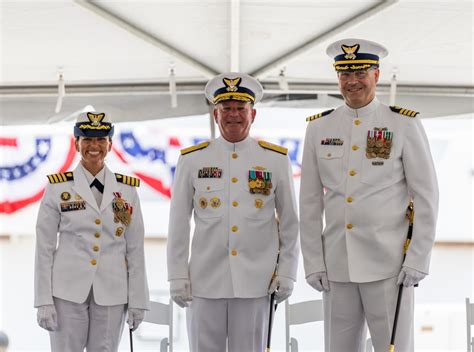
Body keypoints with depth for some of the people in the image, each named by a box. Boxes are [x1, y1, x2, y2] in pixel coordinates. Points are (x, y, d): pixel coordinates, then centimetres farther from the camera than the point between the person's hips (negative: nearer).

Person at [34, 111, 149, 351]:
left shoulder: (127, 190, 6)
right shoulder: (58, 188, 1)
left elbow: (135, 250, 6)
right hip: (68, 291, -1)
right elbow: (44, 248, 1)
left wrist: (138, 301, 2)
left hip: (112, 293, 2)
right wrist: (43, 301, -5)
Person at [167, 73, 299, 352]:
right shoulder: (192, 160, 4)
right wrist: (177, 276, 2)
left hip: (255, 283, 0)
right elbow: (178, 223, 6)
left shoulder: (277, 159, 5)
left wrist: (287, 273, 3)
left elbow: (290, 222, 8)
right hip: (204, 283, 0)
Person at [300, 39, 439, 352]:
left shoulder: (404, 124, -1)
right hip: (336, 267, 3)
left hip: (388, 265, -3)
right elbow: (310, 202, 9)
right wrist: (313, 263, 4)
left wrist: (418, 260, -9)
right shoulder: (319, 128, 8)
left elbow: (426, 197, -2)